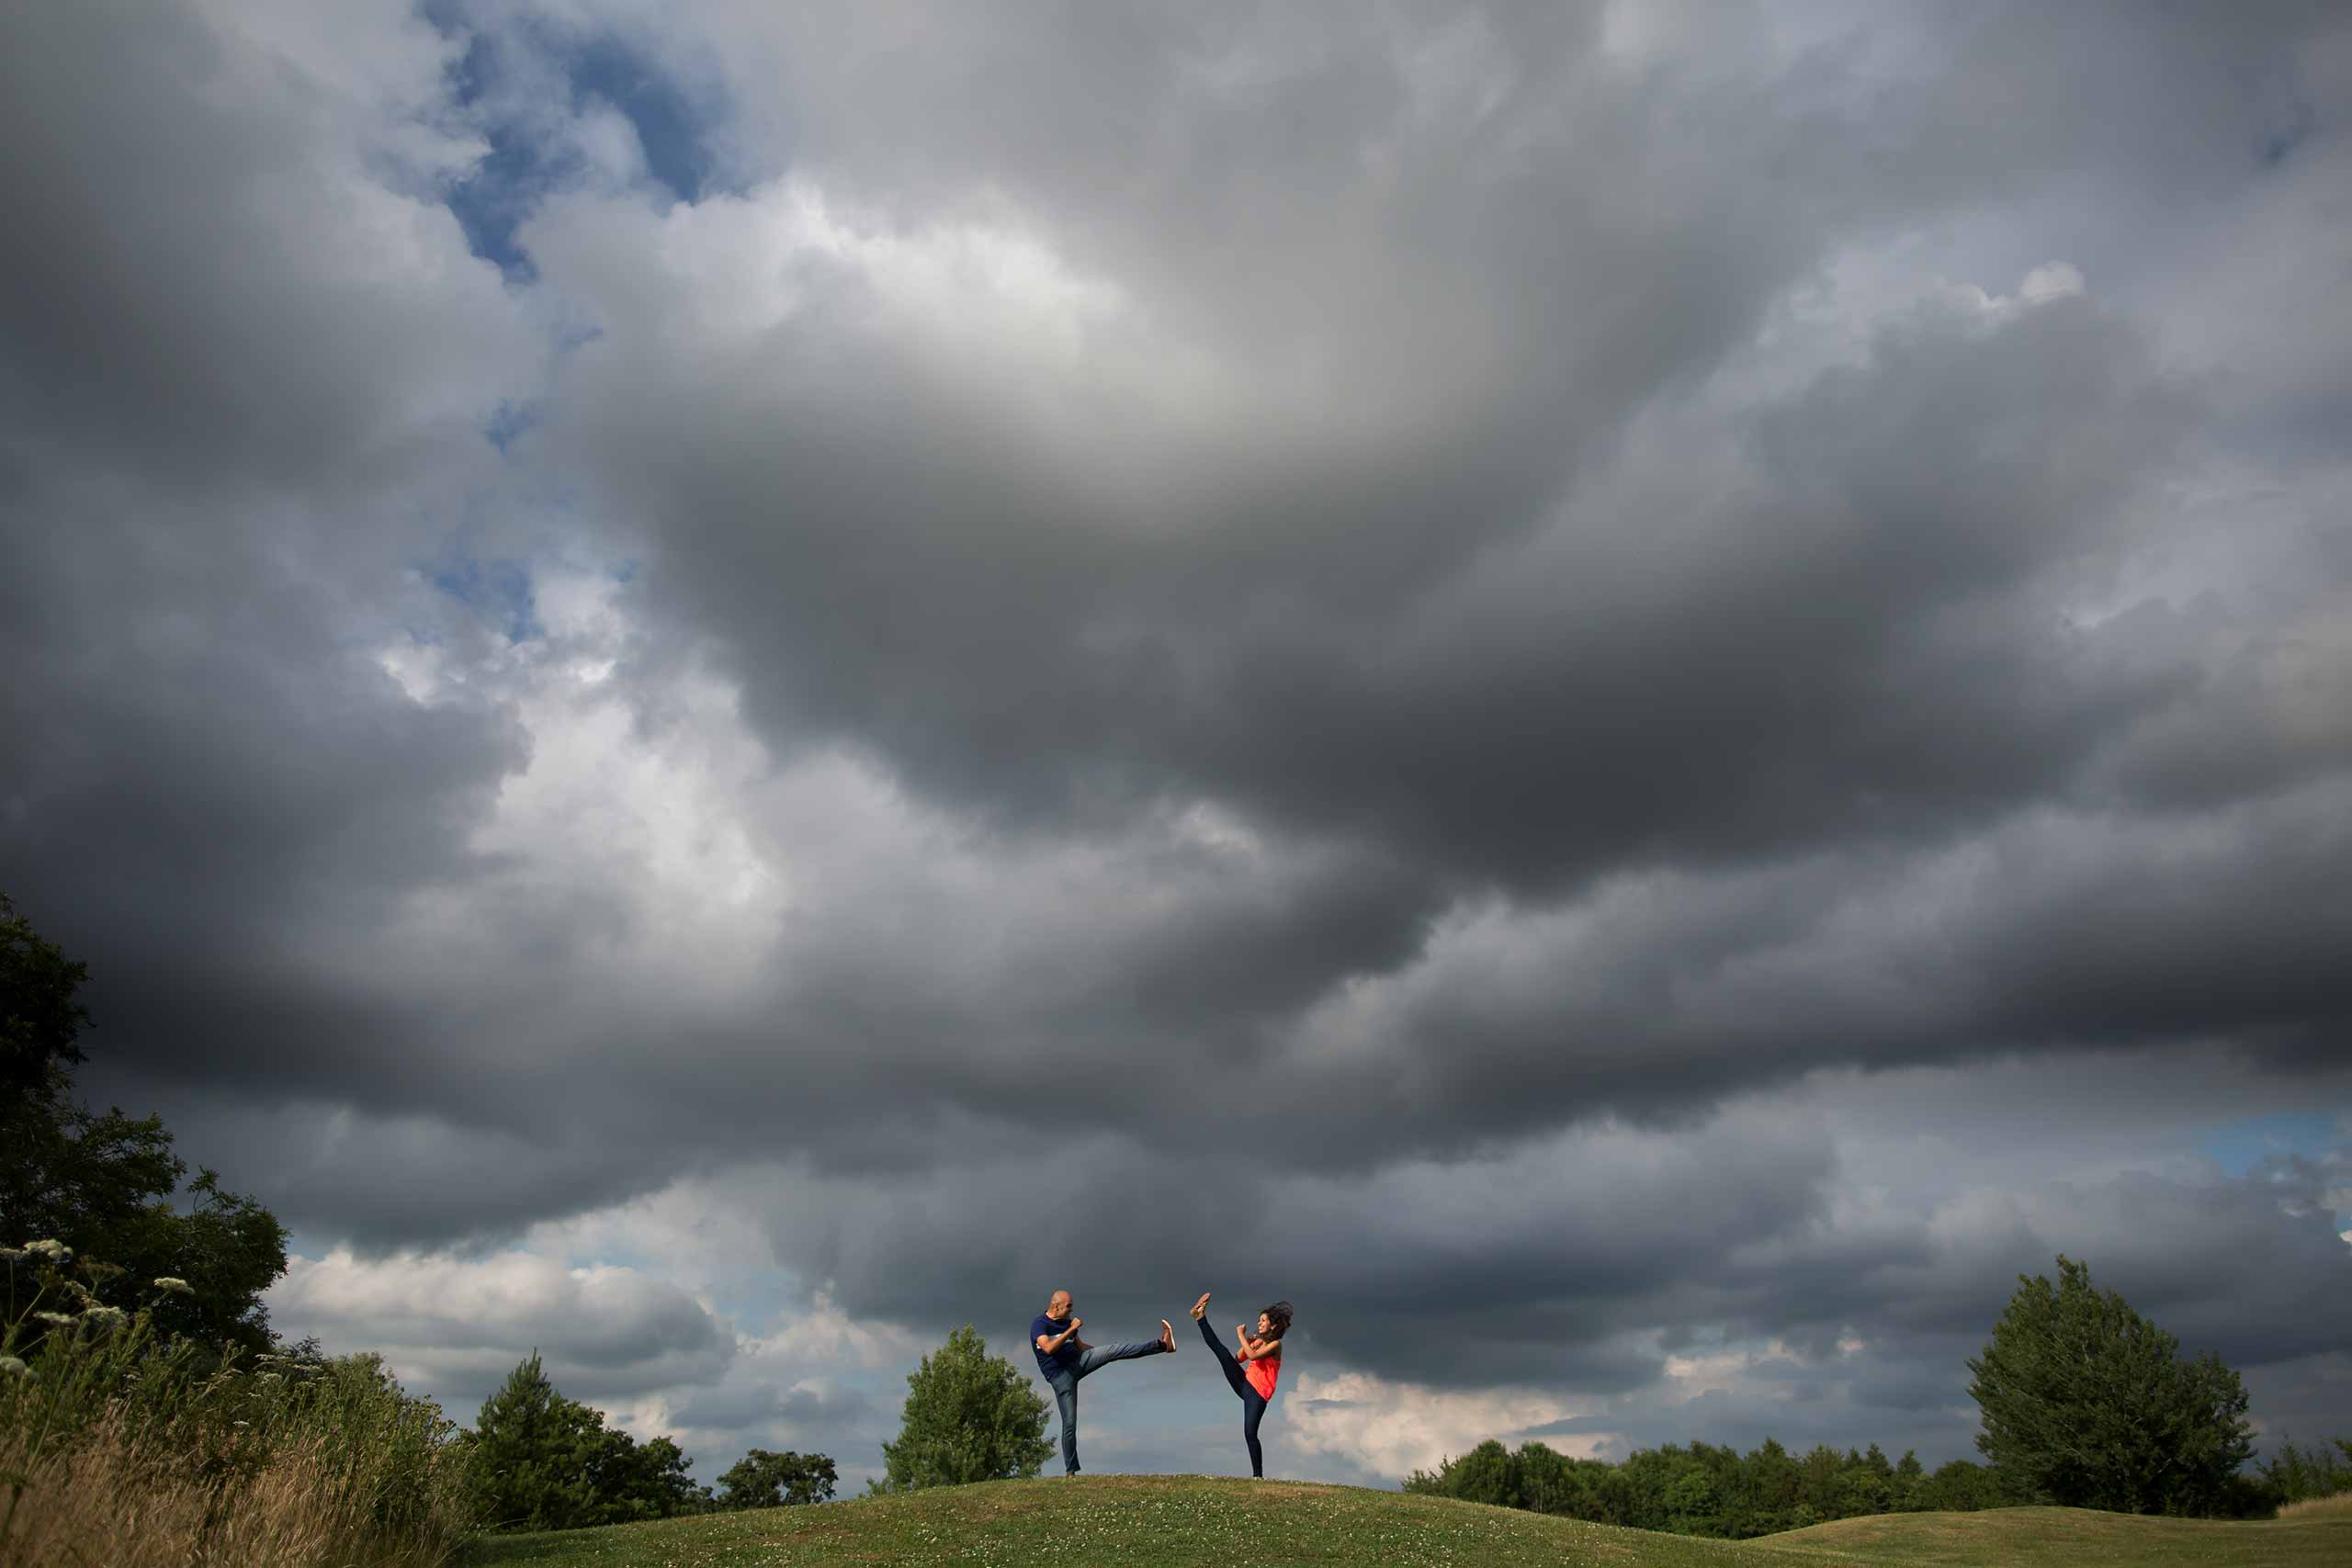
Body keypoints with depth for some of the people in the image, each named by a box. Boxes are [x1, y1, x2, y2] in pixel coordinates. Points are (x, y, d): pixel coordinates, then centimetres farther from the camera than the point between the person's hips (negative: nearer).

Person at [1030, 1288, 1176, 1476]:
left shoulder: (1067, 1321, 10)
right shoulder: (1039, 1325, -12)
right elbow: (1048, 1348, -30)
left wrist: (1107, 1353, 14)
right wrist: (1071, 1329, -25)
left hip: (1077, 1362, 5)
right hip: (1060, 1375, -5)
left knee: (1116, 1350, -12)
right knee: (1069, 1422, -6)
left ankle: (1162, 1345, -19)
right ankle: (1070, 1470, 8)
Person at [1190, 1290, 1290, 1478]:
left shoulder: (1275, 1344, -5)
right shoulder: (1257, 1341, 17)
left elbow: (1253, 1356, -20)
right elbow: (1238, 1359, 17)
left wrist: (1241, 1335, -12)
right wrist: (1246, 1343, 5)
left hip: (1258, 1393, -6)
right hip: (1244, 1383, 6)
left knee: (1250, 1434, -13)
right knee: (1221, 1350, -10)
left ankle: (1258, 1475, -2)